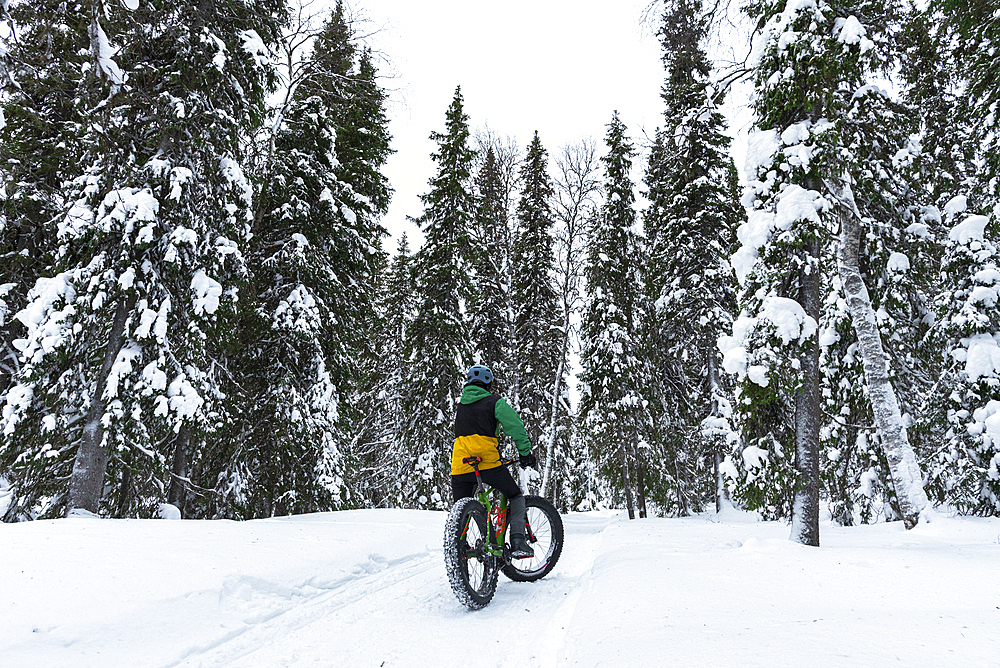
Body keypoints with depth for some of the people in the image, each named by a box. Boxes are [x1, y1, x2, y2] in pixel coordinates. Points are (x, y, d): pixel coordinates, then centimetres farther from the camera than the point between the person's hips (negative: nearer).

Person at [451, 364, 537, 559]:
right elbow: (516, 426, -5)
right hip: (488, 462, -4)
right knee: (516, 497, 13)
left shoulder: (460, 406, 23)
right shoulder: (495, 402, 5)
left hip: (460, 466, 4)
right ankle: (517, 542, 0)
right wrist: (525, 453, 2)